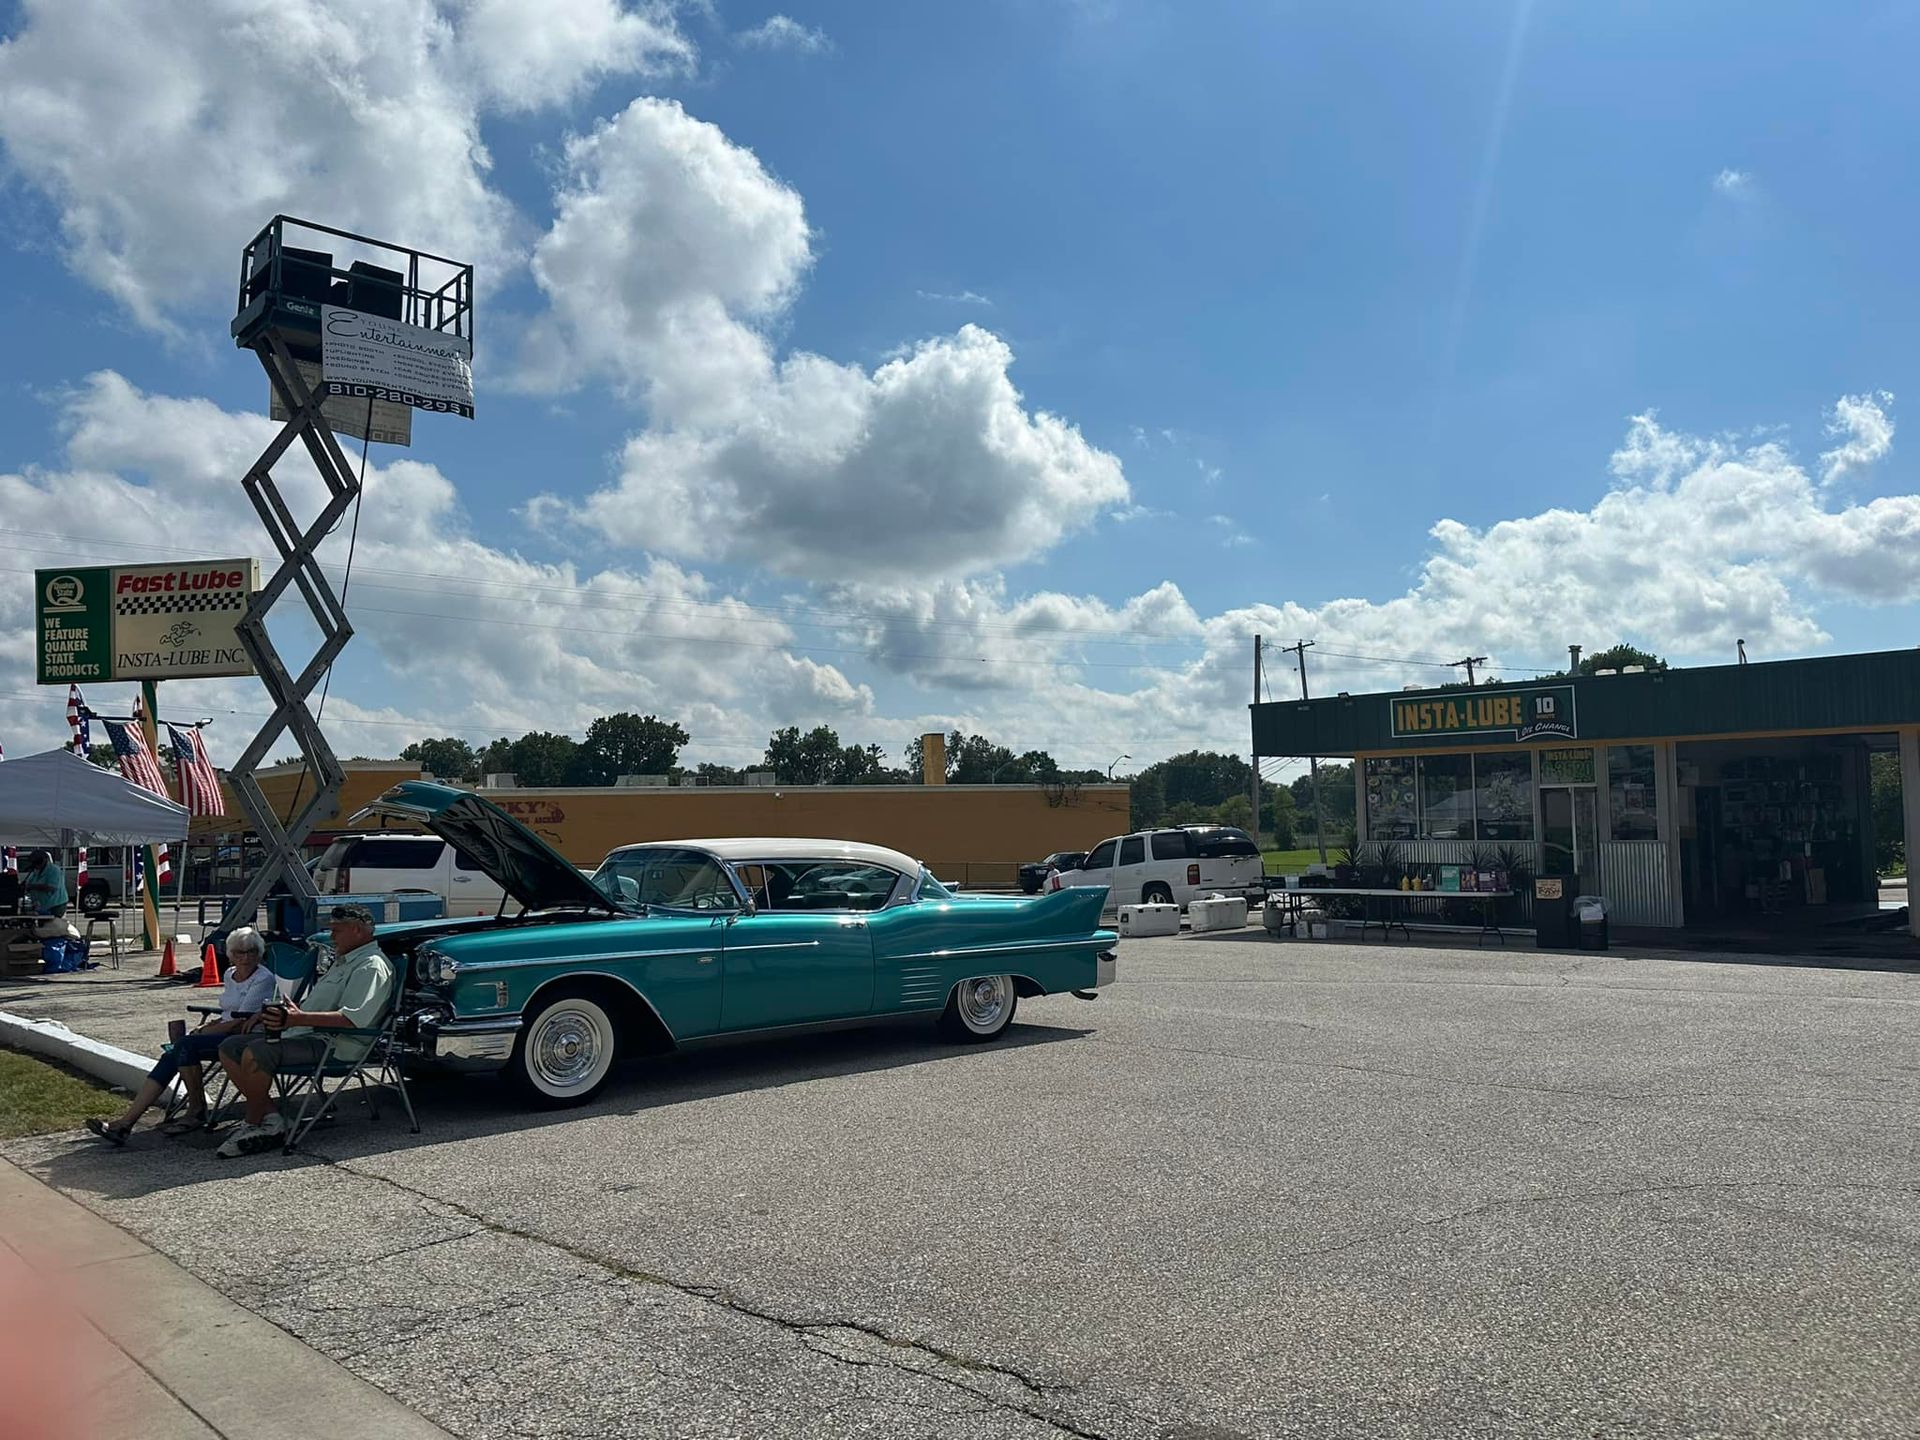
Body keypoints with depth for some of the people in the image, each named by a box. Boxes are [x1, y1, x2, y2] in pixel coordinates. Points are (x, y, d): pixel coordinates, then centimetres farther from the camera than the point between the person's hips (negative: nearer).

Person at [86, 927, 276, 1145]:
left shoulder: (264, 978, -9)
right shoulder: (230, 974, 17)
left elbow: (241, 1023, -13)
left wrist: (203, 1033, -8)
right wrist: (213, 1023, 5)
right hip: (225, 1034, 8)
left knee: (186, 1044, -27)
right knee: (171, 1055, -15)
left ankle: (197, 1111, -13)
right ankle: (126, 1121, -22)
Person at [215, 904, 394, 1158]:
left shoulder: (371, 966, -11)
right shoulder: (345, 962, 25)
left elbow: (353, 1018, -26)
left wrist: (299, 1019, -32)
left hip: (332, 1044, -12)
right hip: (303, 1034, 12)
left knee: (255, 1053, -28)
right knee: (229, 1048, 6)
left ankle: (253, 1125, -11)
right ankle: (270, 1117, -2)